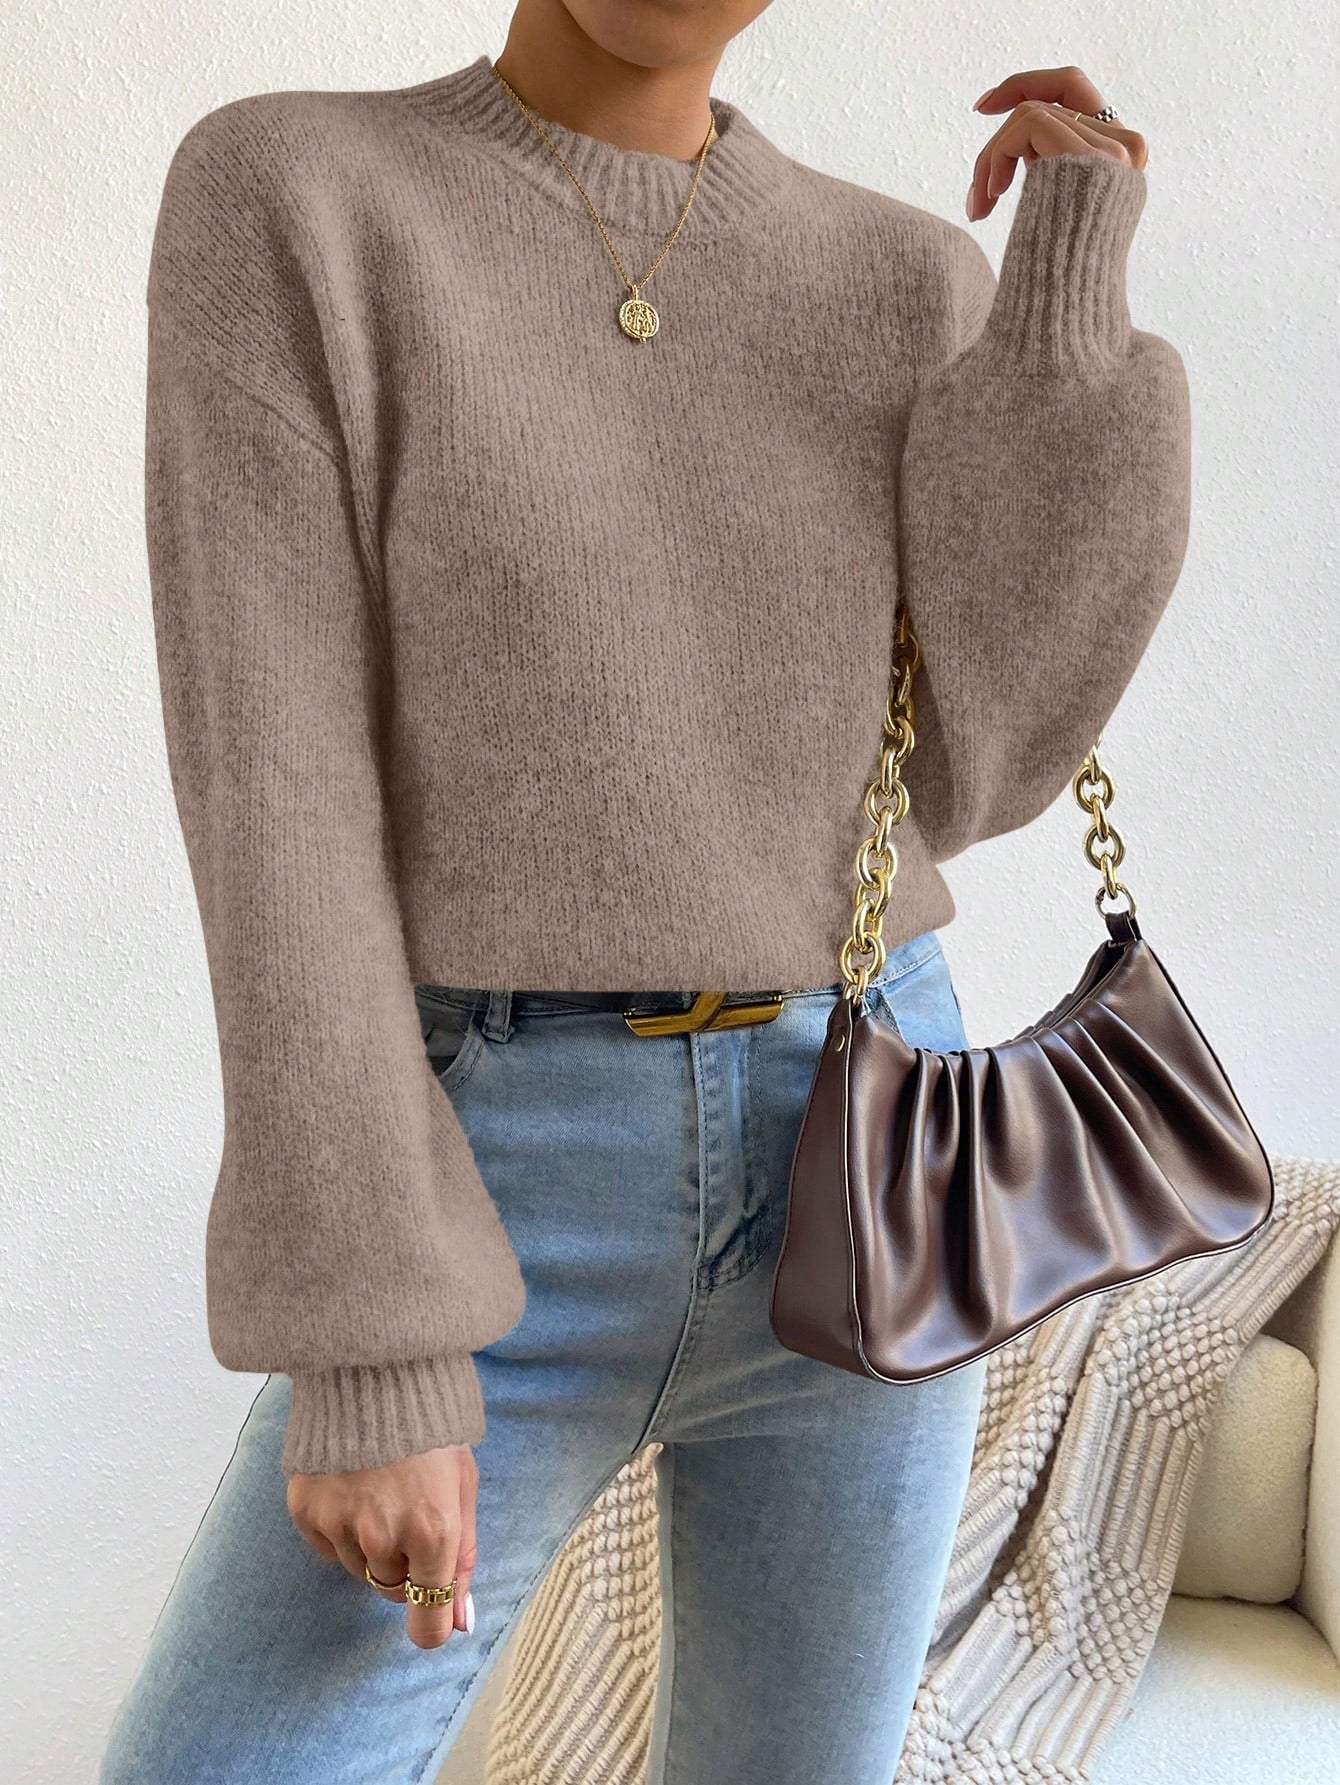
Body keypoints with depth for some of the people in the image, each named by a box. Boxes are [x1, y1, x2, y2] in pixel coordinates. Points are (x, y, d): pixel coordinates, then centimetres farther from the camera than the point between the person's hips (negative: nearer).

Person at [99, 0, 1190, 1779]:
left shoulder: (911, 281, 6)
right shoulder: (271, 201, -5)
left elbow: (968, 772, -3)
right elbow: (272, 788, -13)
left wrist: (1071, 293, -8)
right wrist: (365, 1352, -16)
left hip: (855, 1179, 3)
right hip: (514, 1226, -2)